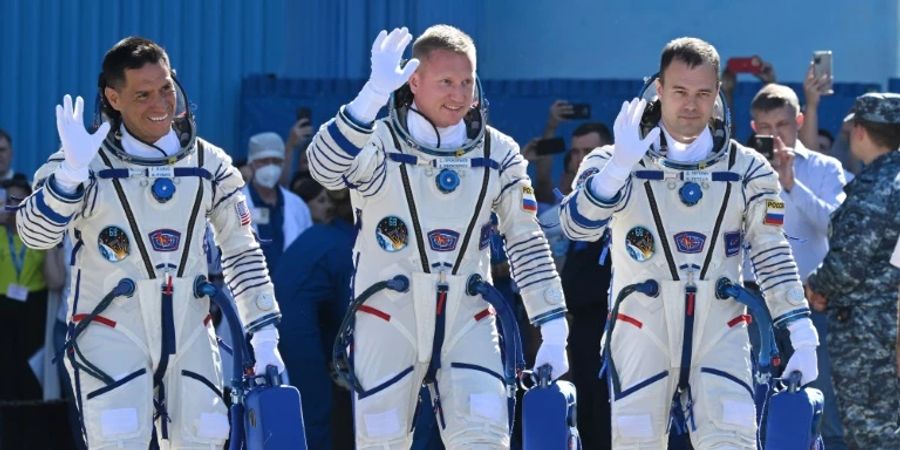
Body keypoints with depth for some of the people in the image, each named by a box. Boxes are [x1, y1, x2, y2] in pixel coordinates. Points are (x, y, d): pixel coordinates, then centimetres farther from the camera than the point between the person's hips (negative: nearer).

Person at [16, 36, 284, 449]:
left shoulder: (210, 164, 6)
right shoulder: (87, 162, -6)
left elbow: (242, 253, 11)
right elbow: (34, 234, -17)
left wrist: (264, 336, 5)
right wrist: (72, 171, -32)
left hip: (189, 335, 4)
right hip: (111, 333, -4)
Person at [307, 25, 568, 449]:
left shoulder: (499, 155, 3)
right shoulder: (379, 144, -8)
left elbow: (527, 245, 8)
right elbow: (325, 168, -30)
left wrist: (554, 330, 2)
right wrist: (374, 94, -44)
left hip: (467, 322, 2)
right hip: (389, 322, -2)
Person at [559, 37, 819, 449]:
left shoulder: (747, 171, 6)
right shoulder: (615, 163, 0)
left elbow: (773, 256, 7)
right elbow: (578, 225, -17)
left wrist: (802, 336, -1)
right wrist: (620, 165, -31)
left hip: (719, 333, 1)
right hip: (642, 332, -1)